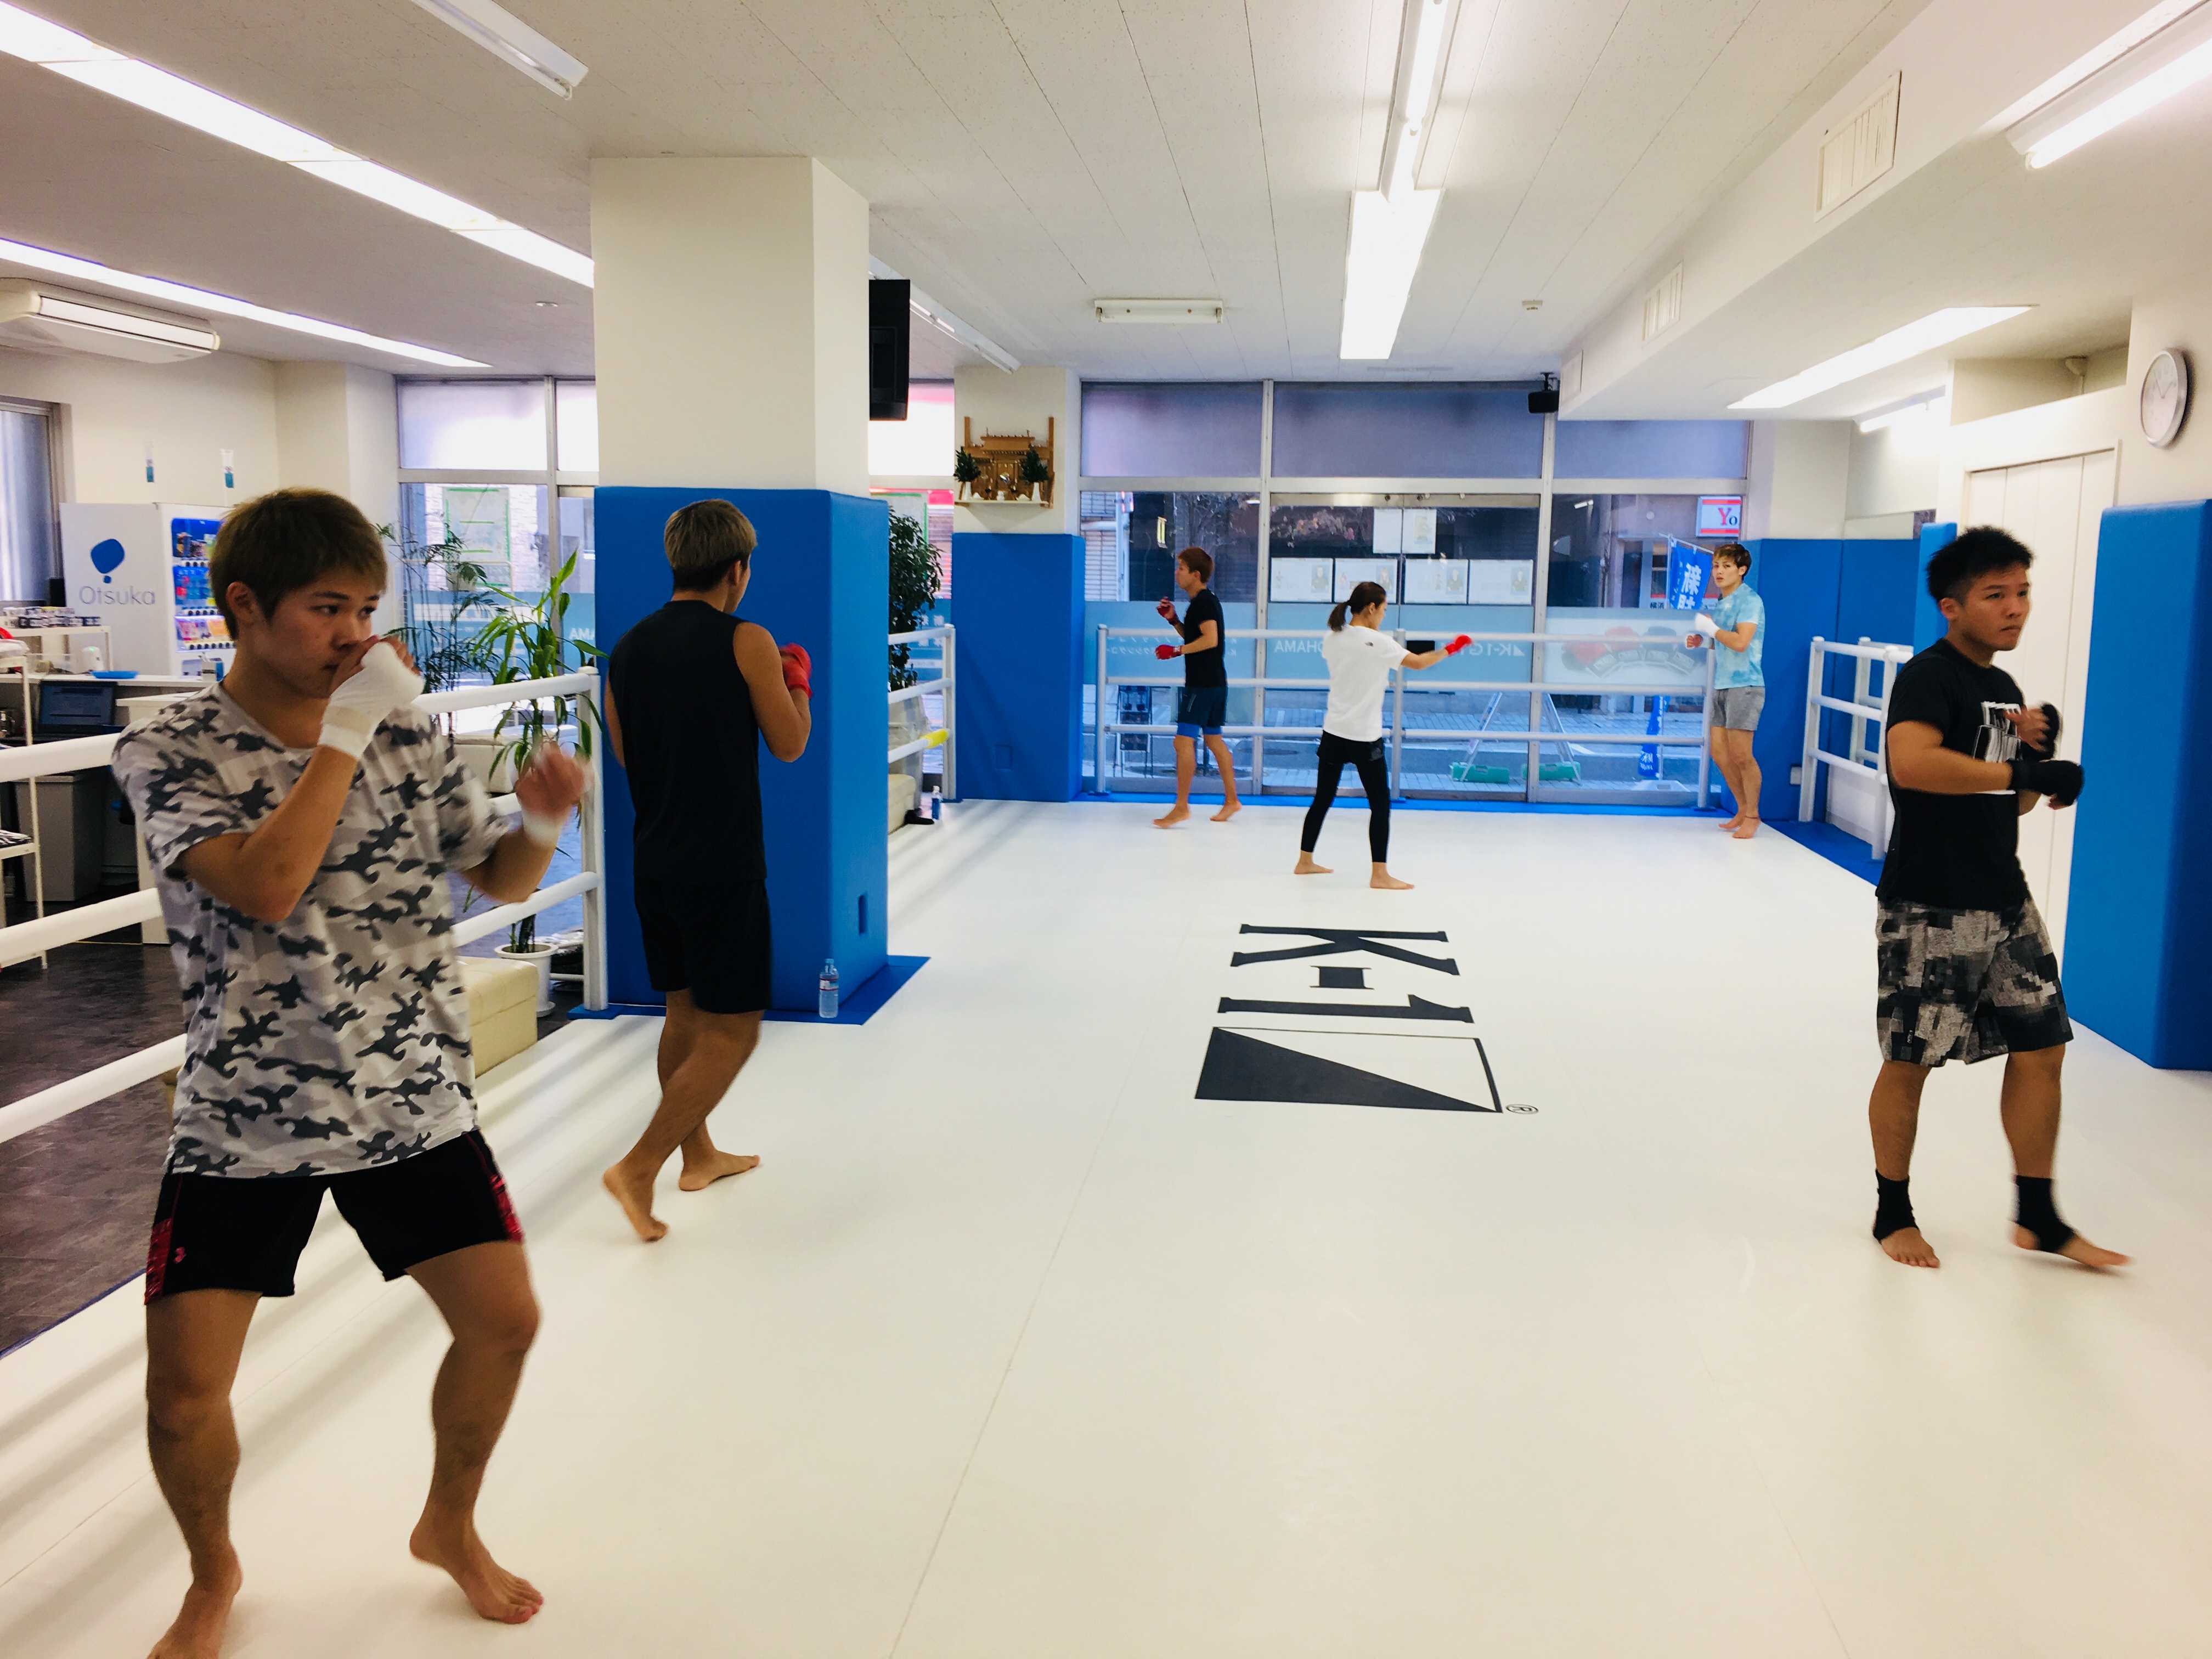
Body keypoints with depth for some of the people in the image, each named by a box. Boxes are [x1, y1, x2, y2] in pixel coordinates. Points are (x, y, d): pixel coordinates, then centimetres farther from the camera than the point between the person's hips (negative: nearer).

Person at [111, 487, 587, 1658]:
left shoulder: (407, 732, 1)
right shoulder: (171, 752, -10)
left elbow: (496, 877, 8)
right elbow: (266, 884, -27)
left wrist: (541, 825, -13)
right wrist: (348, 728, -24)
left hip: (417, 1102, 3)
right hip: (243, 1123, -3)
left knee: (503, 1320, 5)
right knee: (184, 1392, -2)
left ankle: (449, 1528, 34)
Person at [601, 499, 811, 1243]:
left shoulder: (628, 646, 6)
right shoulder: (746, 642, -12)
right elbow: (789, 743, -4)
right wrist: (798, 679, 14)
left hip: (655, 862, 7)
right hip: (724, 866, -7)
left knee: (685, 1010, 20)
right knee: (732, 1029, 2)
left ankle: (699, 1154, 32)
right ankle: (640, 1166, -3)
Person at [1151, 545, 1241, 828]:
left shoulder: (1203, 602, -15)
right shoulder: (1204, 600, 16)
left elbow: (1210, 639, -26)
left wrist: (1176, 651, -23)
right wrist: (1174, 620, 12)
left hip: (1204, 684, -11)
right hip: (1213, 682, 11)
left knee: (1184, 741, -11)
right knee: (1213, 739, 16)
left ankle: (1181, 806, -10)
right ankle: (1231, 800, 23)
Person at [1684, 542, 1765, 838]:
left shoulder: (1750, 601, -11)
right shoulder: (1722, 603, 15)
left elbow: (1740, 642, -23)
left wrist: (1710, 627, -12)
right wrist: (1701, 641, 9)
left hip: (1745, 685, -9)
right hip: (1722, 685, 9)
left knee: (1740, 754, -6)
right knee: (1720, 753, 9)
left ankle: (1752, 815, 8)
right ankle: (1743, 809, 23)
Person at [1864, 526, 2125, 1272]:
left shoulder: (2006, 690, 14)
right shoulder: (1929, 677, -12)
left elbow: (2011, 804, 19)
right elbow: (1911, 763, -33)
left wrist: (2040, 751, 0)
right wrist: (2026, 770, -28)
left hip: (2005, 902, 8)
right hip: (1929, 909, -8)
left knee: (2041, 1046, 9)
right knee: (1910, 1060, 3)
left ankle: (2039, 1219, 22)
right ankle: (1893, 1213, 19)